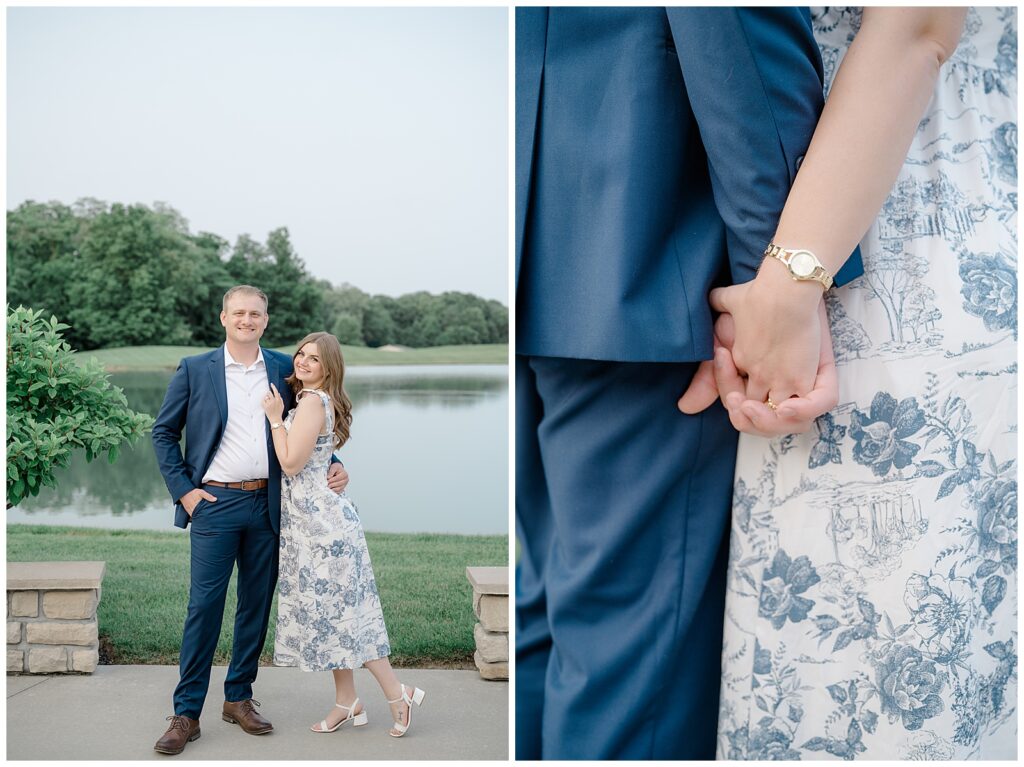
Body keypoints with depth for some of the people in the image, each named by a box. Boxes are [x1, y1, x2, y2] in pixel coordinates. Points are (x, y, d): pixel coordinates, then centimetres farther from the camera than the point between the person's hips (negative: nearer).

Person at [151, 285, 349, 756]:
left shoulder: (284, 369, 7)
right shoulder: (195, 370, 2)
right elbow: (163, 432, 6)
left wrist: (333, 466, -1)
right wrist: (183, 489, -3)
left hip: (267, 504, 3)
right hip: (214, 502, -3)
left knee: (257, 605, 9)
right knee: (204, 606, -3)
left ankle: (239, 699, 23)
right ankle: (186, 713, 6)